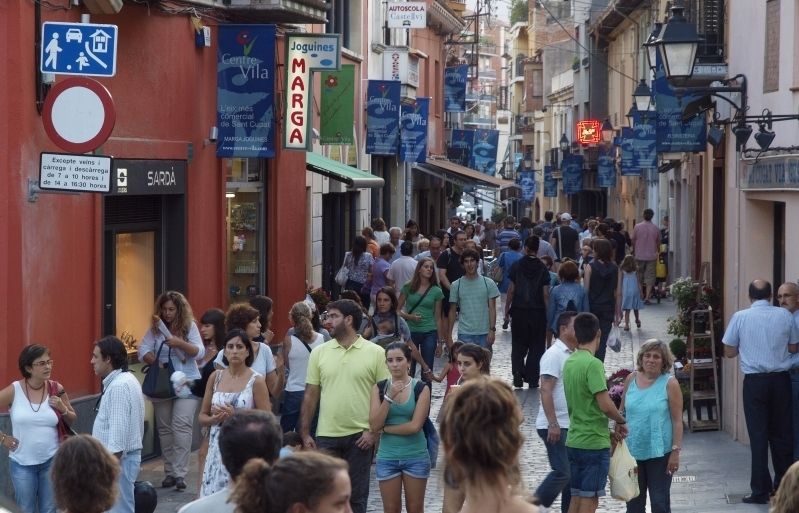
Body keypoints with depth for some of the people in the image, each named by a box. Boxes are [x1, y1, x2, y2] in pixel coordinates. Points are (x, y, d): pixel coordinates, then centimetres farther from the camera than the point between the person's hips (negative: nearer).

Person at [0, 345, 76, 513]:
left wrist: (63, 409, -11)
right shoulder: (13, 391, -10)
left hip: (51, 461, 2)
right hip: (21, 463, -1)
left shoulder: (56, 389, -3)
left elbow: (73, 419, 9)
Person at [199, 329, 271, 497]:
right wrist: (216, 418, -7)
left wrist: (236, 417, -15)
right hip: (218, 447, 4)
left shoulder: (256, 381, -4)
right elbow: (202, 417, 14)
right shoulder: (215, 377, 8)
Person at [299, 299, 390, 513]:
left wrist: (374, 431, -8)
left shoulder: (375, 353, -3)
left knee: (357, 495, 7)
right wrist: (305, 433, 2)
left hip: (360, 436, -2)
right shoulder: (319, 353, 4)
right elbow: (310, 395, 7)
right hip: (326, 436, 2)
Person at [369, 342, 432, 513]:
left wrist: (384, 429, -8)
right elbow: (374, 426, -9)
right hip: (387, 458, 2)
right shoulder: (379, 388, 0)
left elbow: (415, 426, -14)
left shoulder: (421, 388, -6)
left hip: (415, 457, -2)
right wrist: (389, 397, -17)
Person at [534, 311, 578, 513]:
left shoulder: (573, 354, 13)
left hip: (571, 425, 9)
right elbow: (546, 391, -19)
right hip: (555, 426, -9)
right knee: (562, 473, -13)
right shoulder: (554, 354, -13)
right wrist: (553, 424, -24)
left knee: (572, 473, 9)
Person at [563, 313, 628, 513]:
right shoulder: (593, 364, -17)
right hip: (594, 443, -8)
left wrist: (608, 429, 16)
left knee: (576, 497, 13)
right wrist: (621, 421, -3)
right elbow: (605, 405, -23)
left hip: (574, 441, 8)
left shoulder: (569, 362, 8)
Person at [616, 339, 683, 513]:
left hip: (659, 453, -4)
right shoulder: (631, 380, 4)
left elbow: (677, 420, -8)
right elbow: (621, 413, 12)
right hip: (632, 451, 4)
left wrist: (676, 451, -12)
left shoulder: (669, 384, -7)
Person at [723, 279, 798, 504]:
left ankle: (761, 490, 2)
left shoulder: (740, 317, -5)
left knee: (758, 435, 2)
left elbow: (729, 352, 1)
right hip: (781, 380, 1)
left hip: (755, 381, -1)